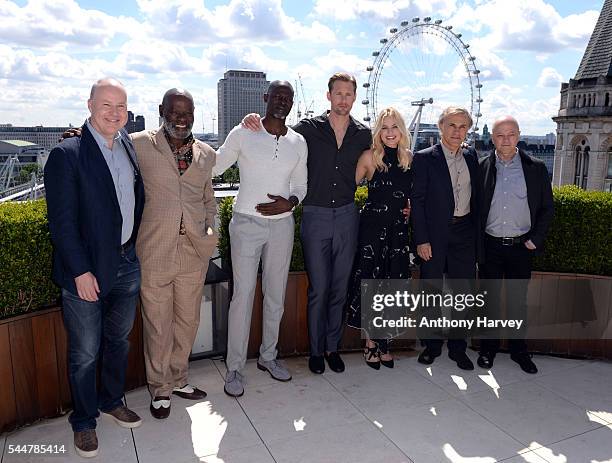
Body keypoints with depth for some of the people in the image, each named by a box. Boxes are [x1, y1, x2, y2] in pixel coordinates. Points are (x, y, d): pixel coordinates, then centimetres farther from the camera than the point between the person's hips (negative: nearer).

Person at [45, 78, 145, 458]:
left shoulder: (130, 146, 6)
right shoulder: (67, 154, -13)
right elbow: (62, 221, -15)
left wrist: (137, 247, 8)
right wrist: (81, 272, -16)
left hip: (128, 264, 6)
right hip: (87, 271, -6)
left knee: (119, 341, 21)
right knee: (85, 353, 10)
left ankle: (112, 401, 43)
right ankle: (84, 422, 31)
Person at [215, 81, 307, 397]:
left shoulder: (298, 142, 6)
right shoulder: (242, 134, -3)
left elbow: (301, 186, 13)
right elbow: (214, 167, 6)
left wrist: (289, 203, -7)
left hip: (282, 225, 4)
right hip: (246, 224, -3)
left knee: (276, 295, 11)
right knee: (243, 295, -4)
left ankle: (268, 356, 30)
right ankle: (235, 367, 10)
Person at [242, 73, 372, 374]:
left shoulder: (363, 135, 5)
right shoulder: (309, 128, -1)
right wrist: (255, 122, -12)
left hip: (347, 216, 2)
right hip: (315, 216, -2)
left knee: (340, 288, 9)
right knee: (318, 288, 3)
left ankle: (332, 346, 25)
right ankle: (316, 350, 20)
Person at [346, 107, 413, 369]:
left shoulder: (410, 158, 8)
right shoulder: (370, 157, -3)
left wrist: (411, 208, 4)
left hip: (398, 229, 4)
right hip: (372, 227, -4)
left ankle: (383, 343, 23)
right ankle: (370, 343, 17)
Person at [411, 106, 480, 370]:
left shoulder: (471, 158, 11)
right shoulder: (424, 158, -3)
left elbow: (475, 198, 13)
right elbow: (417, 201, -7)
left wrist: (476, 235, 7)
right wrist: (421, 240, -12)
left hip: (464, 233, 4)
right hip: (434, 236, -4)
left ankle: (457, 348, 24)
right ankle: (432, 345, 24)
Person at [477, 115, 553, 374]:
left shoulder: (536, 168, 0)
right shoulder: (481, 167, -2)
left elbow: (547, 208, 4)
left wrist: (535, 240, -4)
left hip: (521, 247, 1)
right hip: (489, 247, 0)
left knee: (518, 301, 11)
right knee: (489, 300, 10)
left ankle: (518, 350, 28)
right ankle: (488, 348, 25)